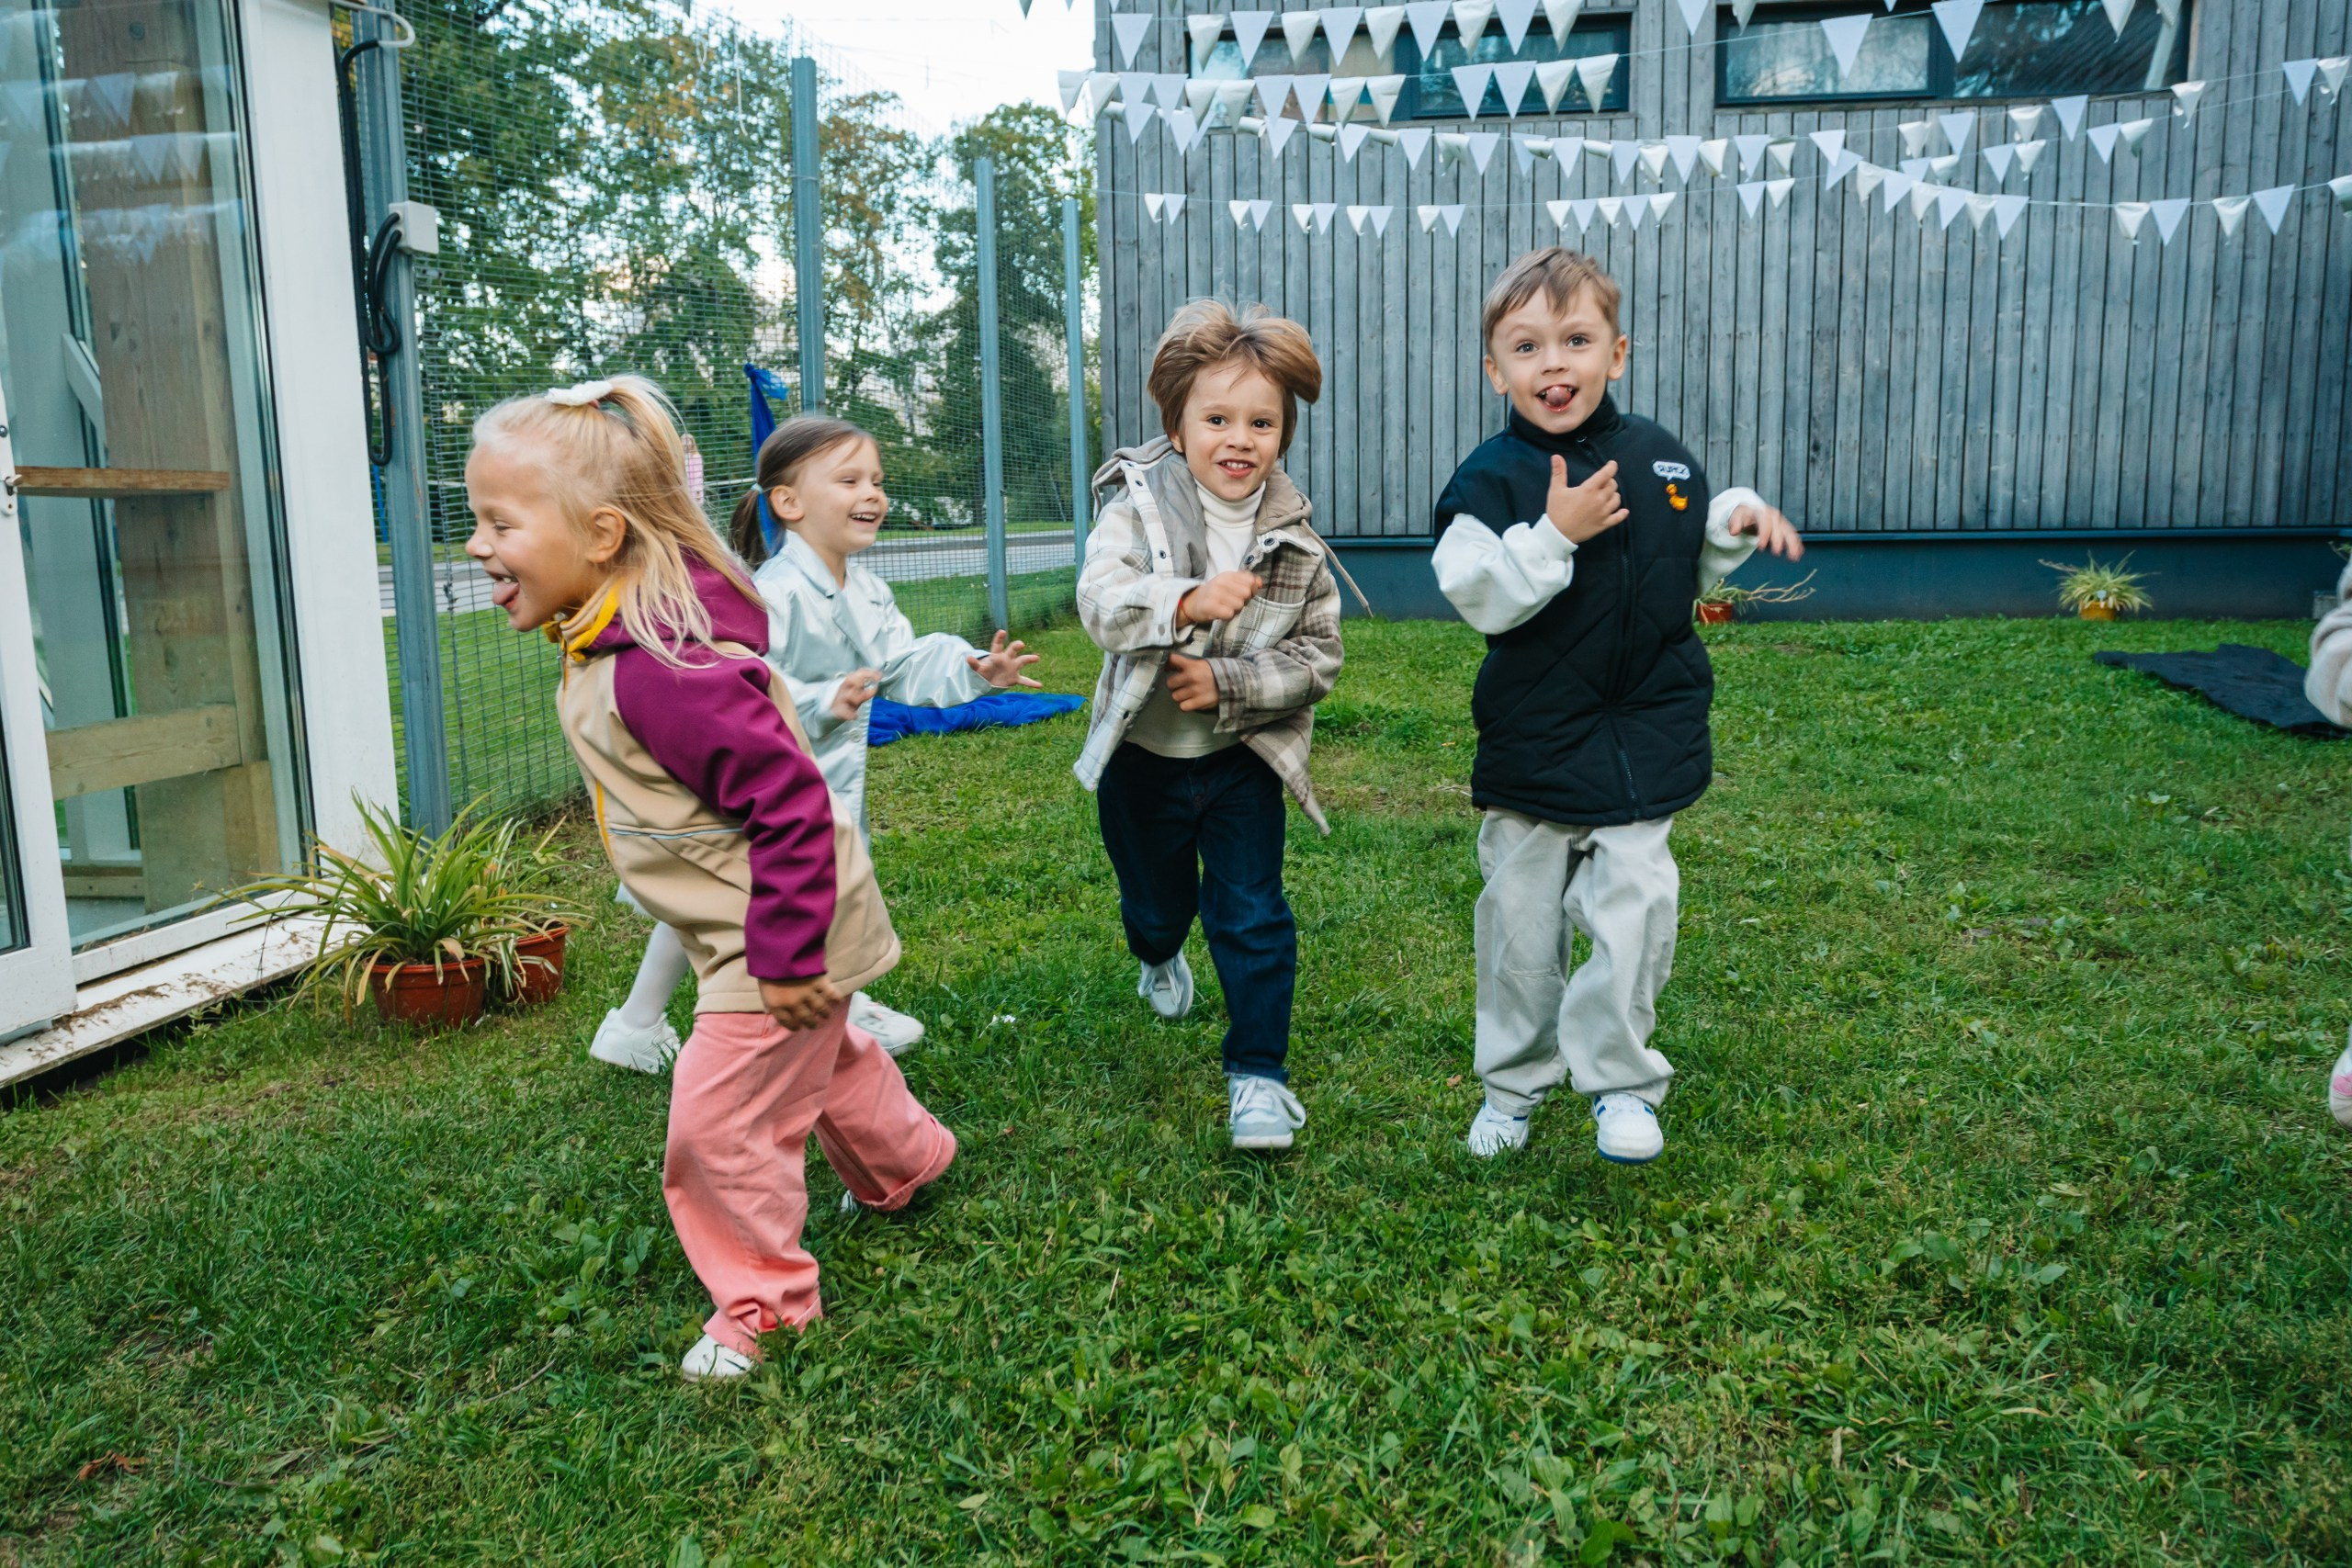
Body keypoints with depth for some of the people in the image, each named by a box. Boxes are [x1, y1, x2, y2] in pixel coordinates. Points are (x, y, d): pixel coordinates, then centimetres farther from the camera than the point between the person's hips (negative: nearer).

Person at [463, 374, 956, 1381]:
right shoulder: (606, 646, 0)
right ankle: (904, 1163, 55)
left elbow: (789, 800, -34)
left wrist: (786, 954, -27)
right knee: (823, 1062, 29)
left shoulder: (663, 668, -34)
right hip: (761, 928, 10)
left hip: (773, 936, -10)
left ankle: (762, 1299, 21)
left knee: (717, 1120, -1)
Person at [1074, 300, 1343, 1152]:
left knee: (1252, 916, -2)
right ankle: (1160, 959, 57)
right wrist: (1188, 602, -49)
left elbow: (1319, 654, -8)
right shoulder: (1137, 505, -15)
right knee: (1157, 901, 21)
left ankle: (1259, 1072, 14)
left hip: (1242, 760, 0)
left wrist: (1228, 683, -24)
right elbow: (1100, 602, -30)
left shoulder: (1294, 539, -9)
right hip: (1141, 756, 0)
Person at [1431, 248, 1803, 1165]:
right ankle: (1515, 1079, 28)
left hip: (1645, 738, 2)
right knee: (1522, 921, 9)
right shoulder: (1492, 478, -8)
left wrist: (1739, 523, 2)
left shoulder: (1660, 460, 5)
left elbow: (1692, 573, 20)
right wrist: (1555, 532, -28)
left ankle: (1619, 1079, 15)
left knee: (1635, 909, -3)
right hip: (1533, 744, -2)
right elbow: (1479, 599, -19)